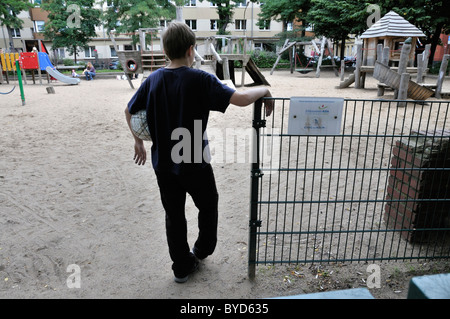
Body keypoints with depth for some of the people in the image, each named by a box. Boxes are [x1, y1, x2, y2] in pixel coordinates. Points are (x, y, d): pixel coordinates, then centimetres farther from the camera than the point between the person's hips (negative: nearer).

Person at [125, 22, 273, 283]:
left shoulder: (153, 80, -1)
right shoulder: (200, 80, -16)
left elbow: (129, 111, 7)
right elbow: (241, 99, -23)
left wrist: (139, 141, 20)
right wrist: (264, 90, -4)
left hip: (164, 163, 5)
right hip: (195, 163, -4)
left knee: (174, 215, 17)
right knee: (208, 205, 23)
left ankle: (182, 267, 32)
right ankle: (203, 250, 44)